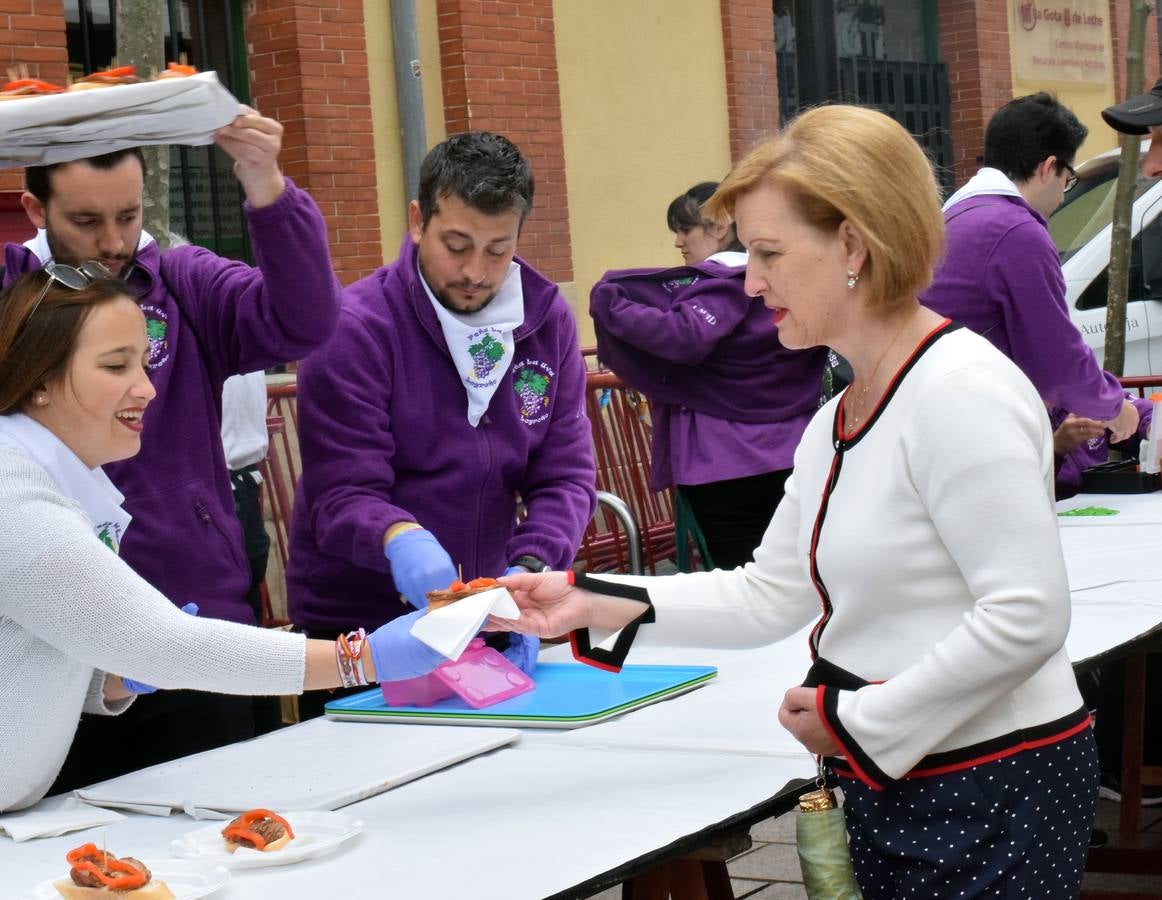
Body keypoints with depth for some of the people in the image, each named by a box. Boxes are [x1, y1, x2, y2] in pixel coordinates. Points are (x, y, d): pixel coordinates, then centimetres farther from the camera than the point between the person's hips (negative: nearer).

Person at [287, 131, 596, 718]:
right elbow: (341, 497, -20)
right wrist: (398, 536, -42)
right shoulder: (353, 329, -15)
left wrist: (530, 567, -23)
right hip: (358, 629, -4)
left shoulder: (547, 318, 0)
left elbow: (565, 474, -4)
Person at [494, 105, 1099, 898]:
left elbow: (1026, 618, -24)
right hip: (890, 788, 9)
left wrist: (857, 718, -16)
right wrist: (591, 604, 4)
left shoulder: (962, 391, -19)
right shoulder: (837, 422, 10)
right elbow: (771, 595, 13)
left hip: (994, 798, -9)